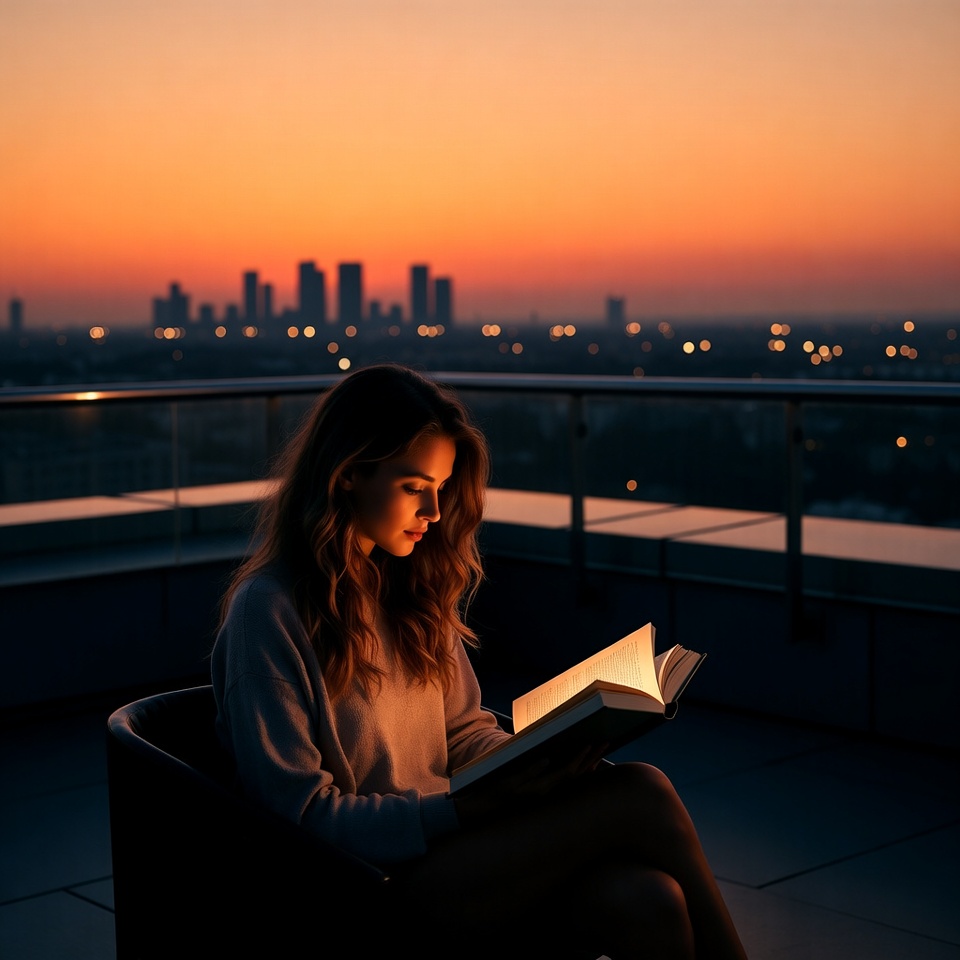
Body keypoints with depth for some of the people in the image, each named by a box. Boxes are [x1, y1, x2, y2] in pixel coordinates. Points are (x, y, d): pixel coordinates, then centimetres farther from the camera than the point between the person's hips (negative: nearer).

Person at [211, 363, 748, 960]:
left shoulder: (411, 583, 14)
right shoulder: (269, 609, -9)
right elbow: (302, 814, -12)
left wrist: (541, 763, -4)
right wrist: (472, 809, -20)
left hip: (447, 846, 7)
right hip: (373, 884, -7)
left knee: (646, 902, -25)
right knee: (638, 796, -22)